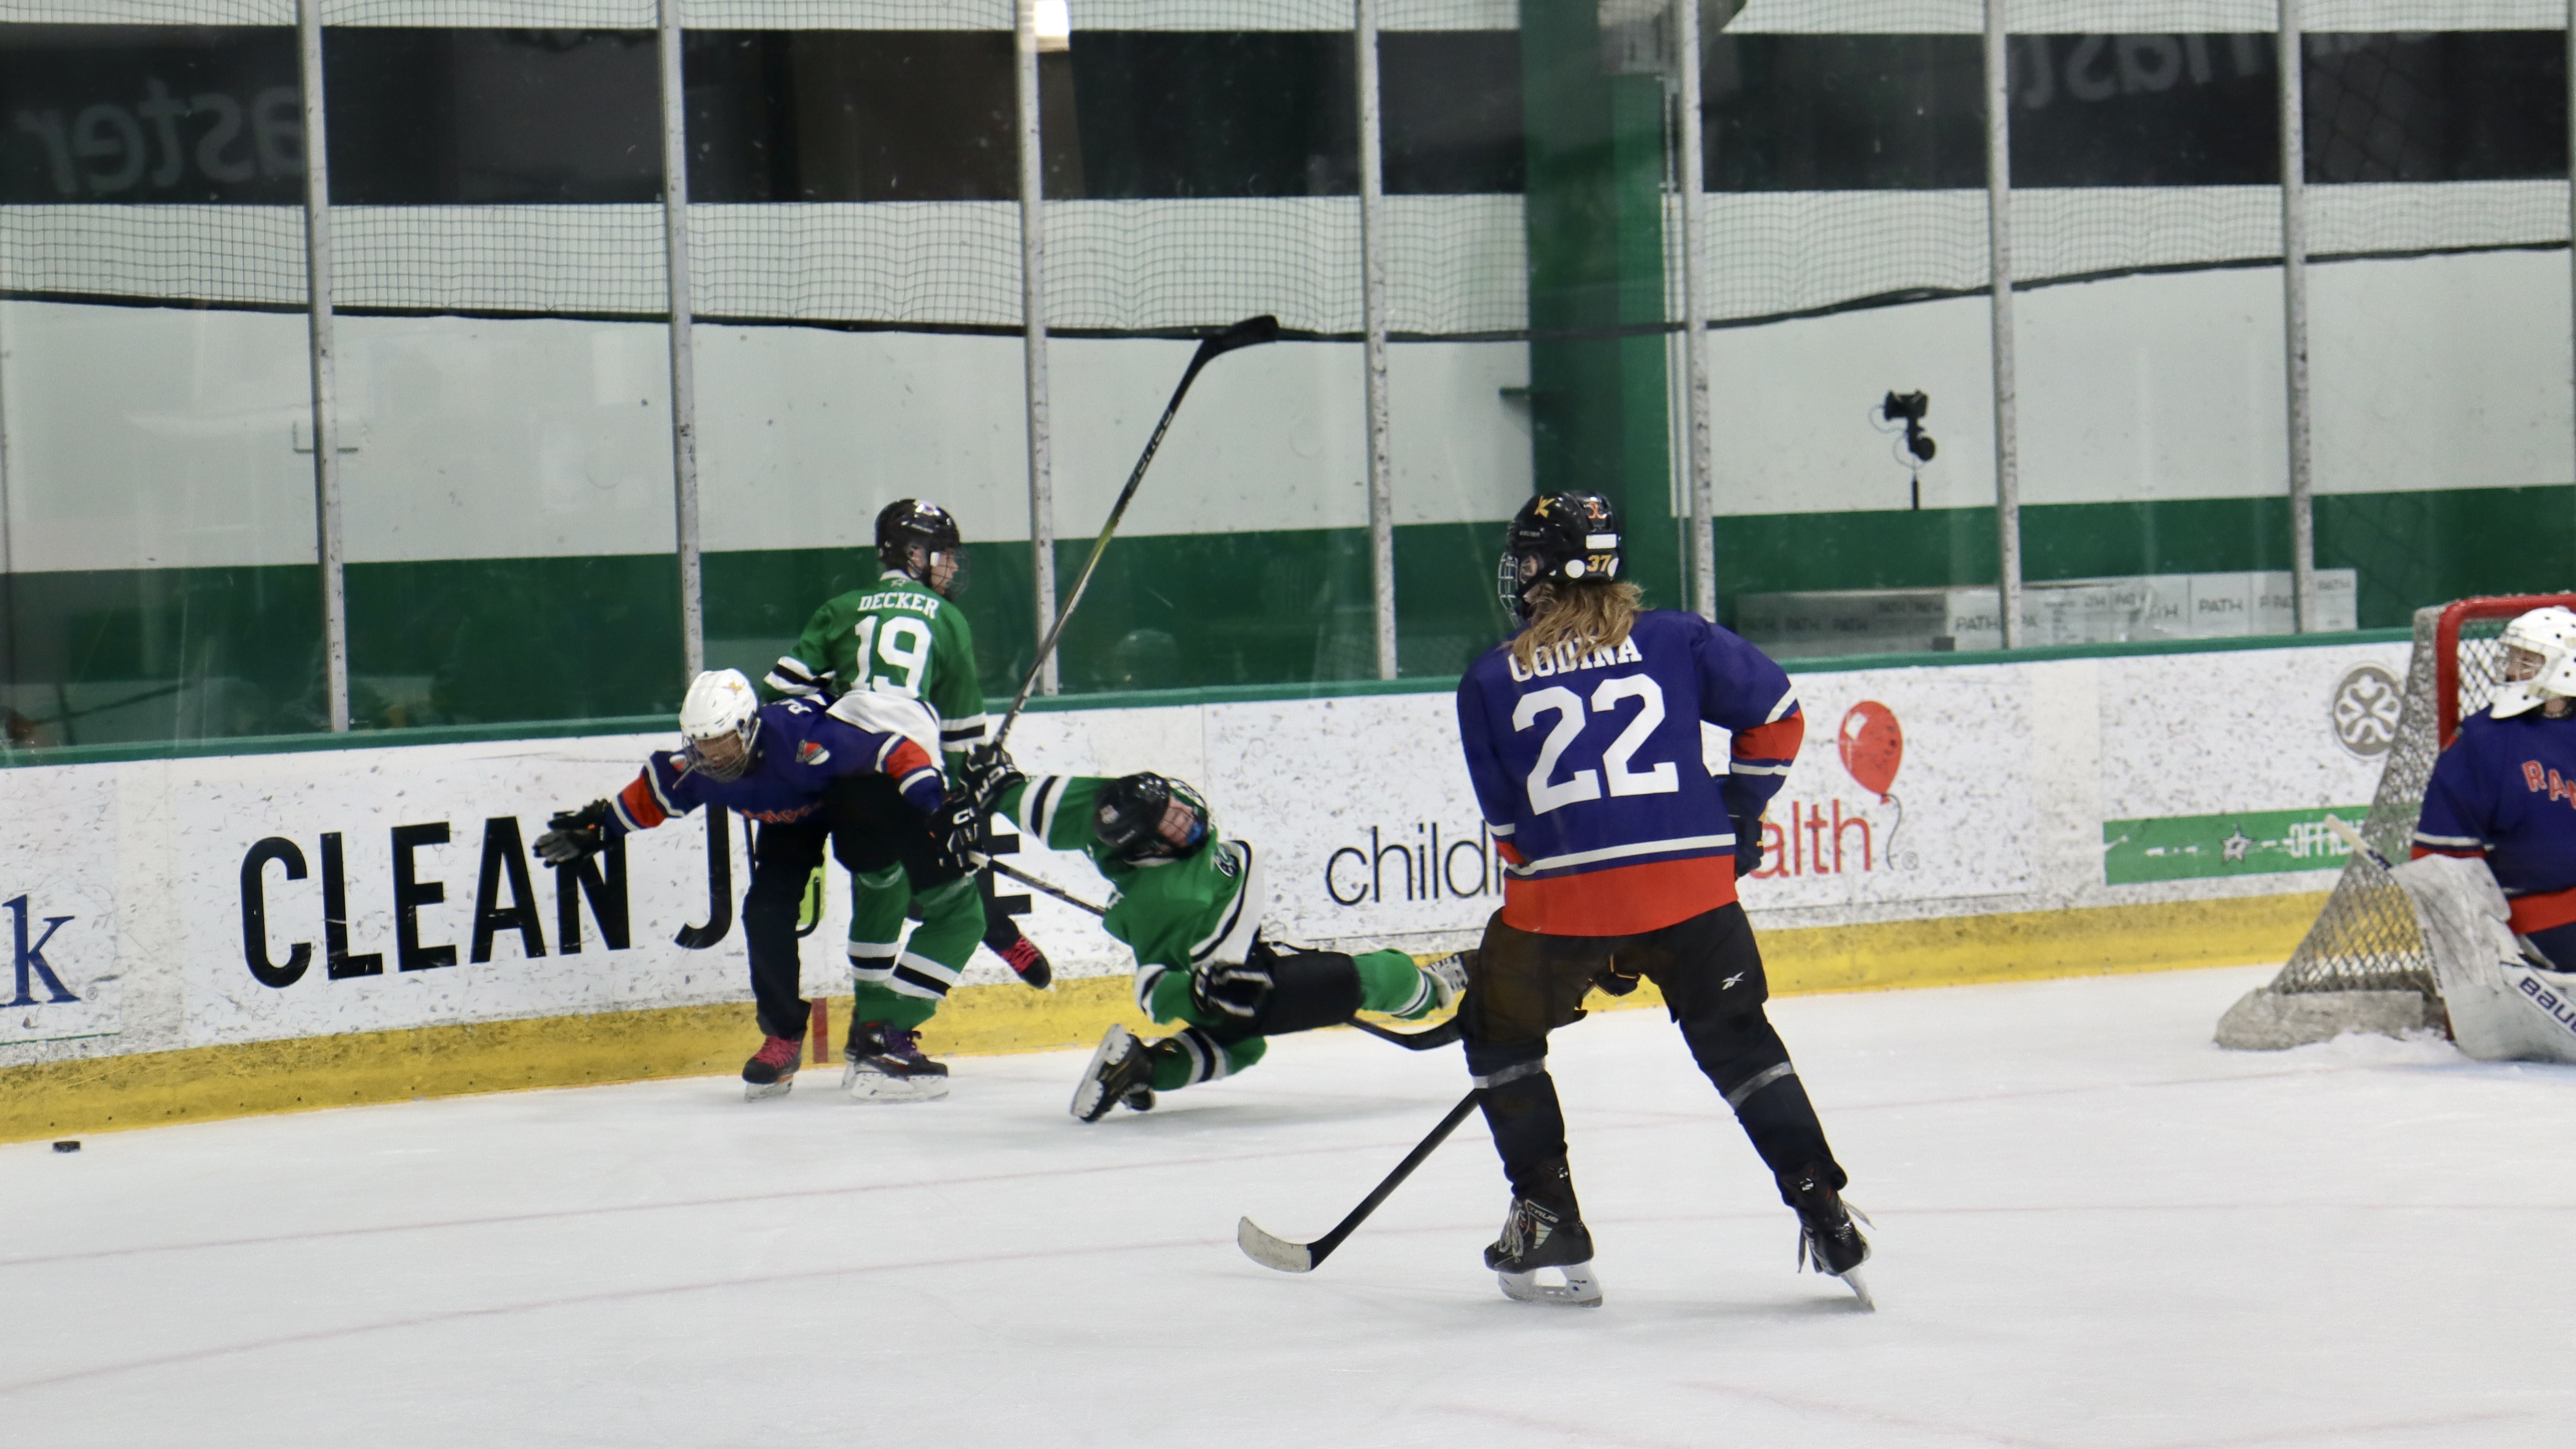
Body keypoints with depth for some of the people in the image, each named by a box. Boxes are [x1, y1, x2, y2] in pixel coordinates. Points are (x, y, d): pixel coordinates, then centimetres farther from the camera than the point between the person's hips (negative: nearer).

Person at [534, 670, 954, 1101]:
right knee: (766, 912, -9)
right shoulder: (695, 770, -23)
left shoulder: (805, 737, -43)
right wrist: (598, 826, 3)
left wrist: (933, 806, -50)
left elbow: (898, 751, -43)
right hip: (791, 819, 5)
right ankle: (784, 1037, 5)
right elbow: (652, 794, 0)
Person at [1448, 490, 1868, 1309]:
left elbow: (1507, 822, 12)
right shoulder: (1675, 639, 11)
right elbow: (1776, 716, 13)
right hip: (1691, 881, 1)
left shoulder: (1490, 681, 11)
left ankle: (1547, 1220, 17)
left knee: (1501, 1032, 22)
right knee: (1737, 1040, 15)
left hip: (1560, 897, -1)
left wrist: (1596, 946, 18)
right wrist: (1738, 815, 28)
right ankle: (1820, 1205, 2)